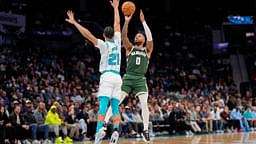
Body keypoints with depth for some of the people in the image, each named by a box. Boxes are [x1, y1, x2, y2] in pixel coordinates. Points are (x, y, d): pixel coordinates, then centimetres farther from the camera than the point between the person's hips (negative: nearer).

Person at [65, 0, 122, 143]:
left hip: (107, 76, -4)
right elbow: (117, 23, 21)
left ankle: (100, 129, -28)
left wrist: (74, 22, -8)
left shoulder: (103, 44, -1)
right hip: (117, 77, 4)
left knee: (103, 104, -13)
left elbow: (88, 34, -12)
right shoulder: (117, 41, 11)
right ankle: (116, 131, -12)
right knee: (115, 106, 2)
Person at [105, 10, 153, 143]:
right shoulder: (130, 48, 13)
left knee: (144, 104, -12)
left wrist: (143, 21, -12)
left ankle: (146, 130, -5)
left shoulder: (147, 50, 12)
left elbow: (150, 38, -6)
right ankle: (104, 123, -2)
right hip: (128, 78, 1)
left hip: (140, 79, -1)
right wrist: (127, 22, -15)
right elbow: (124, 36, -3)